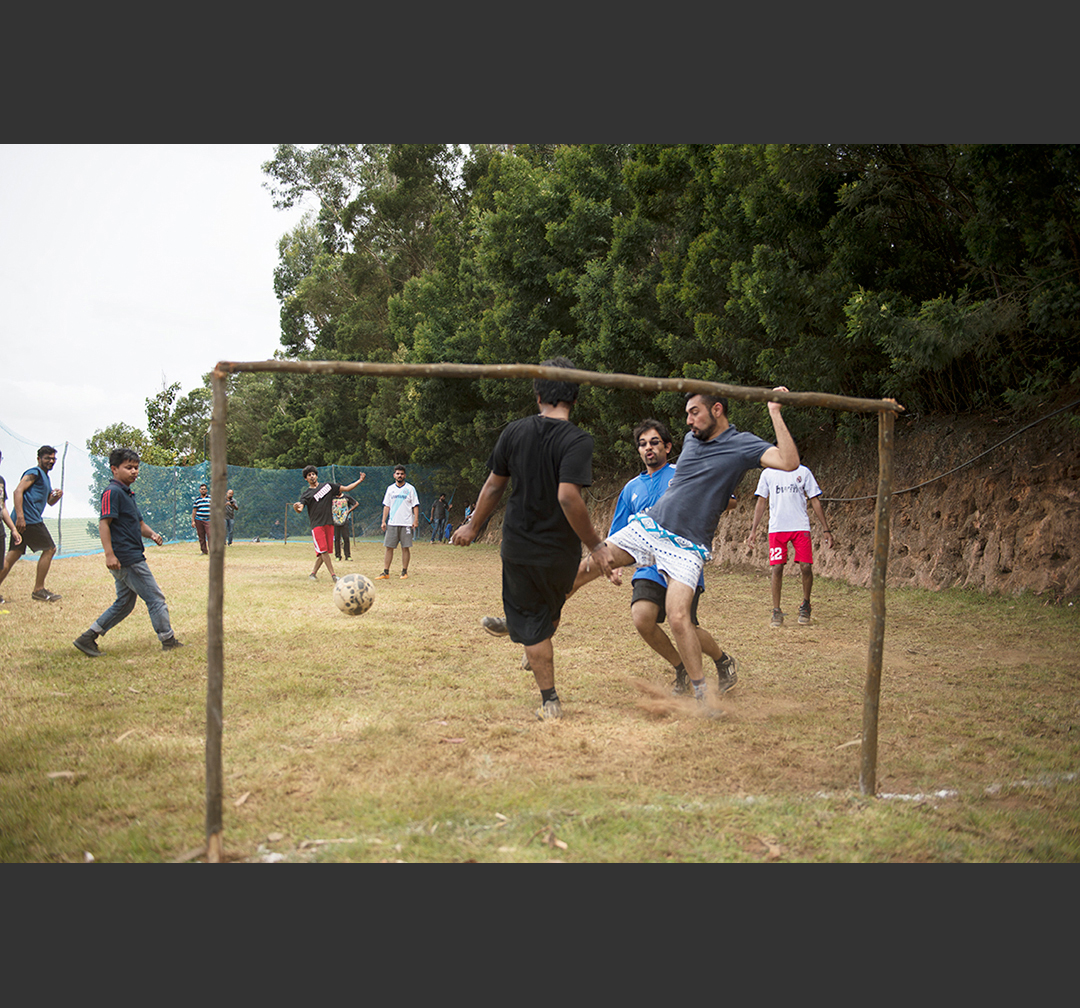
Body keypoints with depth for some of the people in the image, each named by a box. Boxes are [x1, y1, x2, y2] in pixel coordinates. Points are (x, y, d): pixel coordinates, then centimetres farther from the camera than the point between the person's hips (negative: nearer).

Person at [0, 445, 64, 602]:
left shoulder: (45, 477, 25)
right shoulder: (35, 473, -5)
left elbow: (49, 501, 34)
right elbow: (18, 491, -17)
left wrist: (56, 496, 9)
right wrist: (20, 517, -25)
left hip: (23, 521, 9)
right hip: (29, 520, -9)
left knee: (13, 555, 6)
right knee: (49, 549, -2)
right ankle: (38, 590, 2)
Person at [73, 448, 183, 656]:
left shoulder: (127, 493, 19)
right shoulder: (113, 492, -11)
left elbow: (139, 523, 26)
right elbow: (104, 523, -19)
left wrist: (151, 534, 5)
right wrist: (109, 554, -26)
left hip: (133, 558, 11)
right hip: (126, 559, -10)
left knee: (124, 603, 16)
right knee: (155, 598, -4)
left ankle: (87, 638, 17)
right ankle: (168, 641, 5)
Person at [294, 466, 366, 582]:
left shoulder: (328, 486, 13)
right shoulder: (306, 494, 4)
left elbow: (345, 488, 18)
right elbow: (300, 509, -10)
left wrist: (360, 480, 10)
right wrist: (296, 508, -34)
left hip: (329, 524, 3)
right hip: (317, 524, -3)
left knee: (324, 551, 3)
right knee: (323, 550, -13)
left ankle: (313, 573, 16)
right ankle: (333, 575, -12)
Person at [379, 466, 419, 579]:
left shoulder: (410, 488, 3)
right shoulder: (390, 489, 11)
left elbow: (415, 506, 1)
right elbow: (386, 506, 13)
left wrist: (416, 520, -9)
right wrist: (383, 521, 5)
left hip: (406, 523, -3)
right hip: (392, 523, 3)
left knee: (405, 548, -1)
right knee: (389, 547, 0)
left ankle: (404, 572, 8)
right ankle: (386, 573, 2)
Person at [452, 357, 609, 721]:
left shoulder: (515, 432, -3)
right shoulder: (577, 440, -16)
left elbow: (494, 485, 5)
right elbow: (568, 497, -27)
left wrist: (473, 525, 19)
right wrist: (595, 545, -19)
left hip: (519, 547, 3)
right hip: (560, 552, -2)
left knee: (534, 625, 12)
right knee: (550, 609, 28)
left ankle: (550, 701, 15)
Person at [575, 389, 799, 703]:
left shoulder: (742, 444, -7)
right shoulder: (691, 439, 12)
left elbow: (789, 462, -23)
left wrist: (775, 413, -23)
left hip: (686, 548, -6)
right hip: (648, 525, 6)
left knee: (678, 617, -18)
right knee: (584, 568, 0)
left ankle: (702, 694, -2)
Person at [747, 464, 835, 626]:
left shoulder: (803, 472, 8)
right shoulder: (768, 473, 10)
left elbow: (815, 501, 9)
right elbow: (761, 502, 13)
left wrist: (826, 529, 6)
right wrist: (753, 530, 7)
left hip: (801, 527, 0)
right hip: (776, 527, 0)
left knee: (806, 567, -6)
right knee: (777, 568, -4)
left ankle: (805, 605, 17)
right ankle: (776, 612, 7)